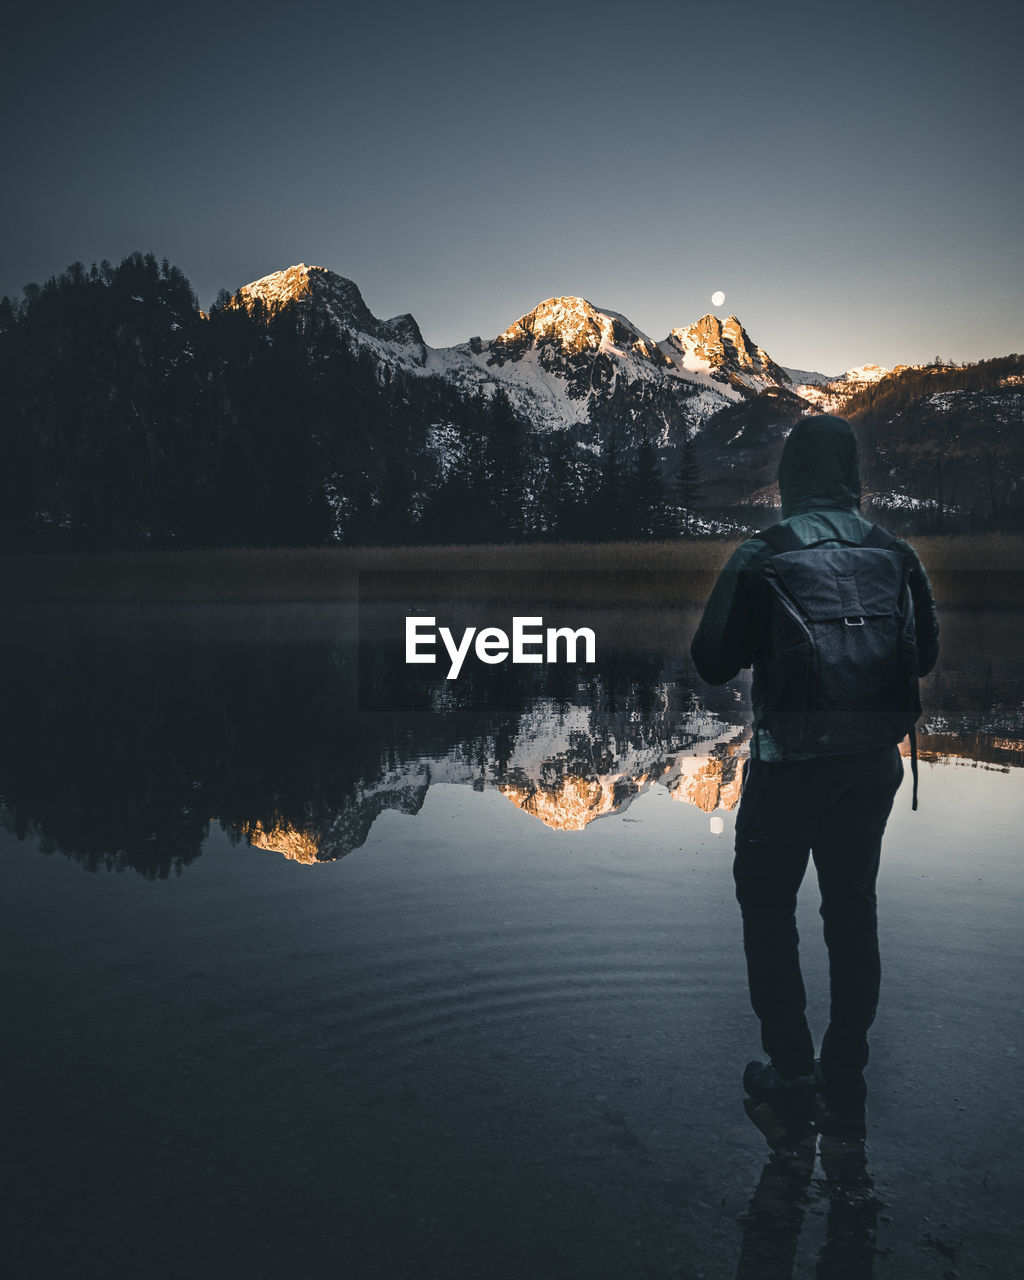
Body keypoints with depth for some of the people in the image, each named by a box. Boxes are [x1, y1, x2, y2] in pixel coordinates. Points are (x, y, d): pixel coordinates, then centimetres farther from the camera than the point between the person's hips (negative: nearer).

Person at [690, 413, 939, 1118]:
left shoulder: (760, 557, -13)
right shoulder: (897, 554, -2)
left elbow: (712, 663, -9)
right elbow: (925, 657, 8)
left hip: (790, 765, -4)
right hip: (874, 763, 4)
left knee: (768, 904, 13)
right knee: (854, 908, 15)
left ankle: (792, 1066, 15)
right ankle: (847, 1073, 25)